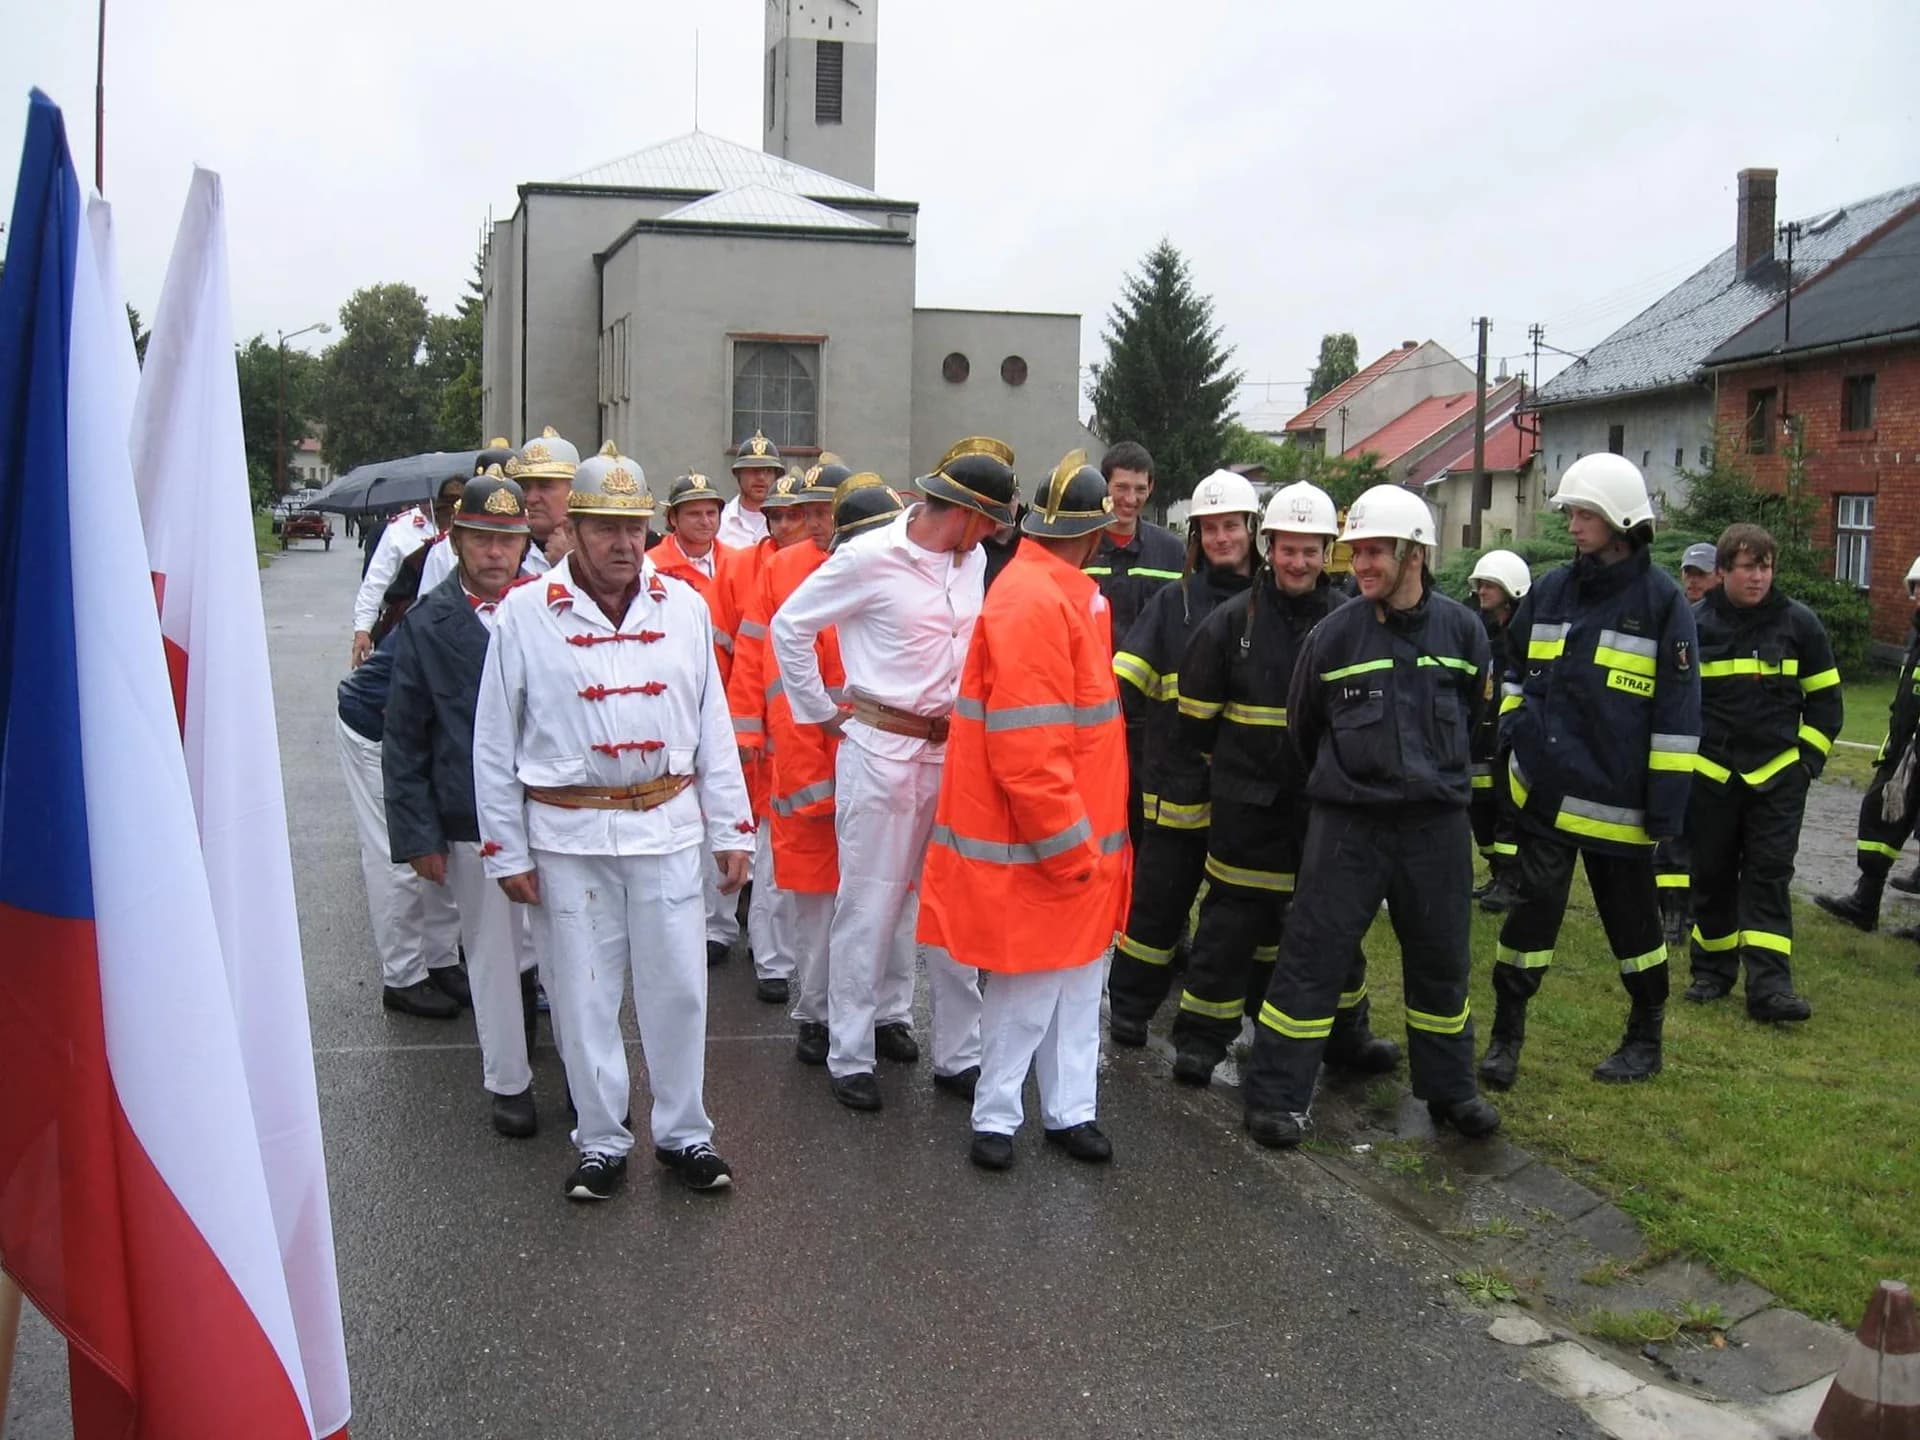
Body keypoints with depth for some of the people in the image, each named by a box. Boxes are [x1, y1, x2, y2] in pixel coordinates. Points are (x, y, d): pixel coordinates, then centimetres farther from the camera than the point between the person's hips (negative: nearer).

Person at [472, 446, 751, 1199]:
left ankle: (684, 1133, 23)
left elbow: (714, 728, 8)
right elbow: (494, 744, 0)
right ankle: (601, 1143, 23)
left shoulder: (684, 607, 4)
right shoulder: (524, 614, -4)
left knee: (678, 988, 7)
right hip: (567, 833, -1)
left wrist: (731, 830, 7)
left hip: (666, 824, 2)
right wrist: (506, 851, -1)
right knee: (584, 997, 8)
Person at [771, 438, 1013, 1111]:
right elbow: (789, 626, -4)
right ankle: (850, 1054, 14)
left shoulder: (972, 561, 7)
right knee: (871, 903, 1)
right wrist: (822, 712, -1)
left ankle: (959, 1054, 17)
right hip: (880, 747, -6)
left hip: (951, 747, 6)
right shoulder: (869, 557, -11)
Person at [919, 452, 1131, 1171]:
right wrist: (1068, 843, -19)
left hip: (1077, 836, 9)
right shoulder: (1031, 601, -21)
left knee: (1078, 975, 14)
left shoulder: (1067, 594, 10)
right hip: (1038, 842, -9)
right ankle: (995, 1116, 17)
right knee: (1029, 986, 2)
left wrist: (1088, 832, 19)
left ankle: (1070, 1110, 24)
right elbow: (1024, 747, -25)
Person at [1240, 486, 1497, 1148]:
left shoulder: (1461, 629, -1)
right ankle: (1277, 1095, 7)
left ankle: (1449, 1088, 31)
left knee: (1441, 957, 14)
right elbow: (1302, 726, 8)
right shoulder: (1334, 633, -7)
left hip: (1437, 823, 3)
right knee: (1314, 954, -2)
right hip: (1347, 824, -2)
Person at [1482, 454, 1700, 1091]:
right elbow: (1515, 663, 21)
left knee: (1631, 916, 12)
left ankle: (1645, 1038, 29)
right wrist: (1513, 721, 6)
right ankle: (1506, 1037, 11)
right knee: (1532, 908, 2)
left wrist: (1667, 800, -12)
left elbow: (1678, 710, -9)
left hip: (1617, 799, -3)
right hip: (1545, 790, 3)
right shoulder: (1551, 589, 5)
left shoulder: (1661, 599, -8)